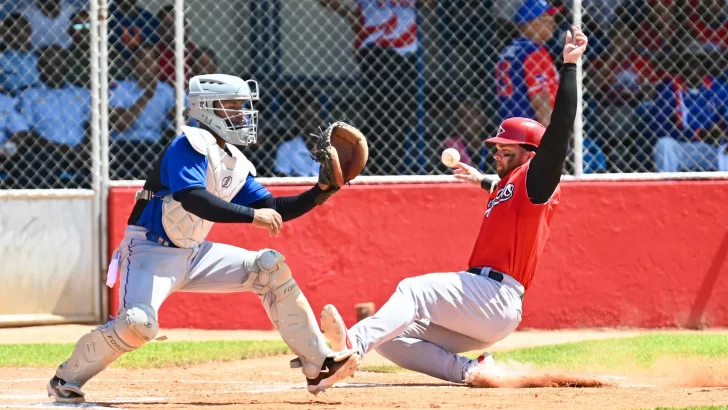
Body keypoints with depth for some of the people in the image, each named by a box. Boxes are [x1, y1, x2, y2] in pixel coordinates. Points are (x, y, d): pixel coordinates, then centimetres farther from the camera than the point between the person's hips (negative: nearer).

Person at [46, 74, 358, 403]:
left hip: (192, 255, 8)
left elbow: (273, 210, 13)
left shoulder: (235, 163, 9)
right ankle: (66, 381, -9)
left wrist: (320, 192, 0)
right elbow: (192, 199, -33)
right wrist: (251, 215, -34)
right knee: (138, 323, -31)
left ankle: (318, 366, 4)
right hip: (151, 252, -8)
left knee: (269, 267, 1)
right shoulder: (191, 144, -16)